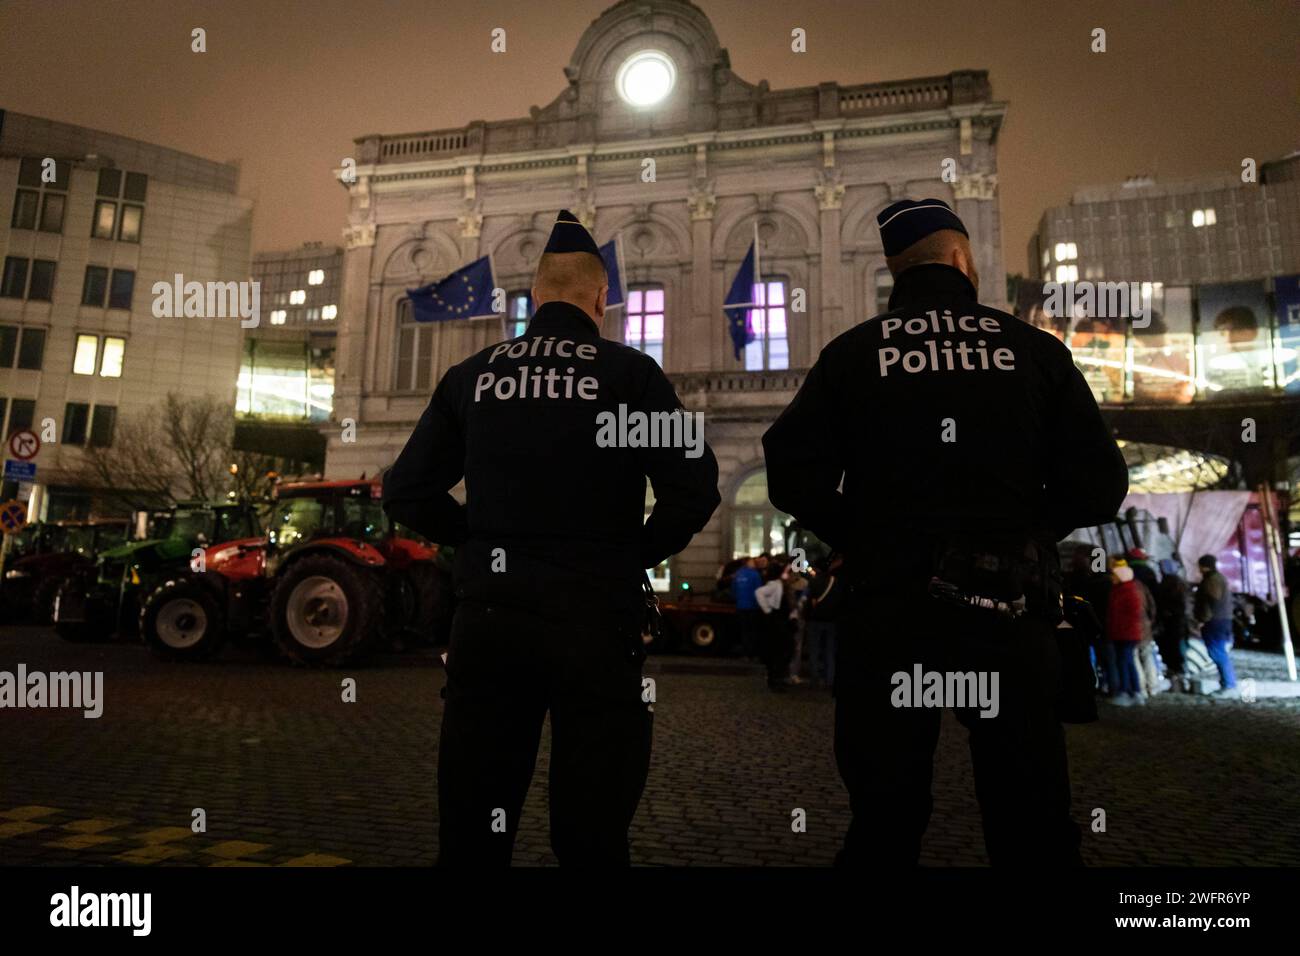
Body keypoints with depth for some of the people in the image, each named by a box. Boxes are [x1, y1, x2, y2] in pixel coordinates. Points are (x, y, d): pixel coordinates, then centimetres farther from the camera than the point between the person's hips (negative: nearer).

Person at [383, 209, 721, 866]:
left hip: (486, 615, 3)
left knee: (471, 830, 16)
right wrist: (641, 553, 4)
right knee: (592, 833, 11)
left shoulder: (472, 376, 5)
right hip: (594, 619, -2)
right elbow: (694, 488, -11)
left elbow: (405, 492, 6)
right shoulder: (629, 373, -3)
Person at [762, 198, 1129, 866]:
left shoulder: (852, 353, 2)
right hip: (1008, 609, 1)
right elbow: (1099, 486, 1)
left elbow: (792, 477, -6)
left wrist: (866, 540, 8)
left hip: (887, 609, 0)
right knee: (1031, 825, 15)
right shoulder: (1034, 350, 4)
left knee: (884, 823, 10)